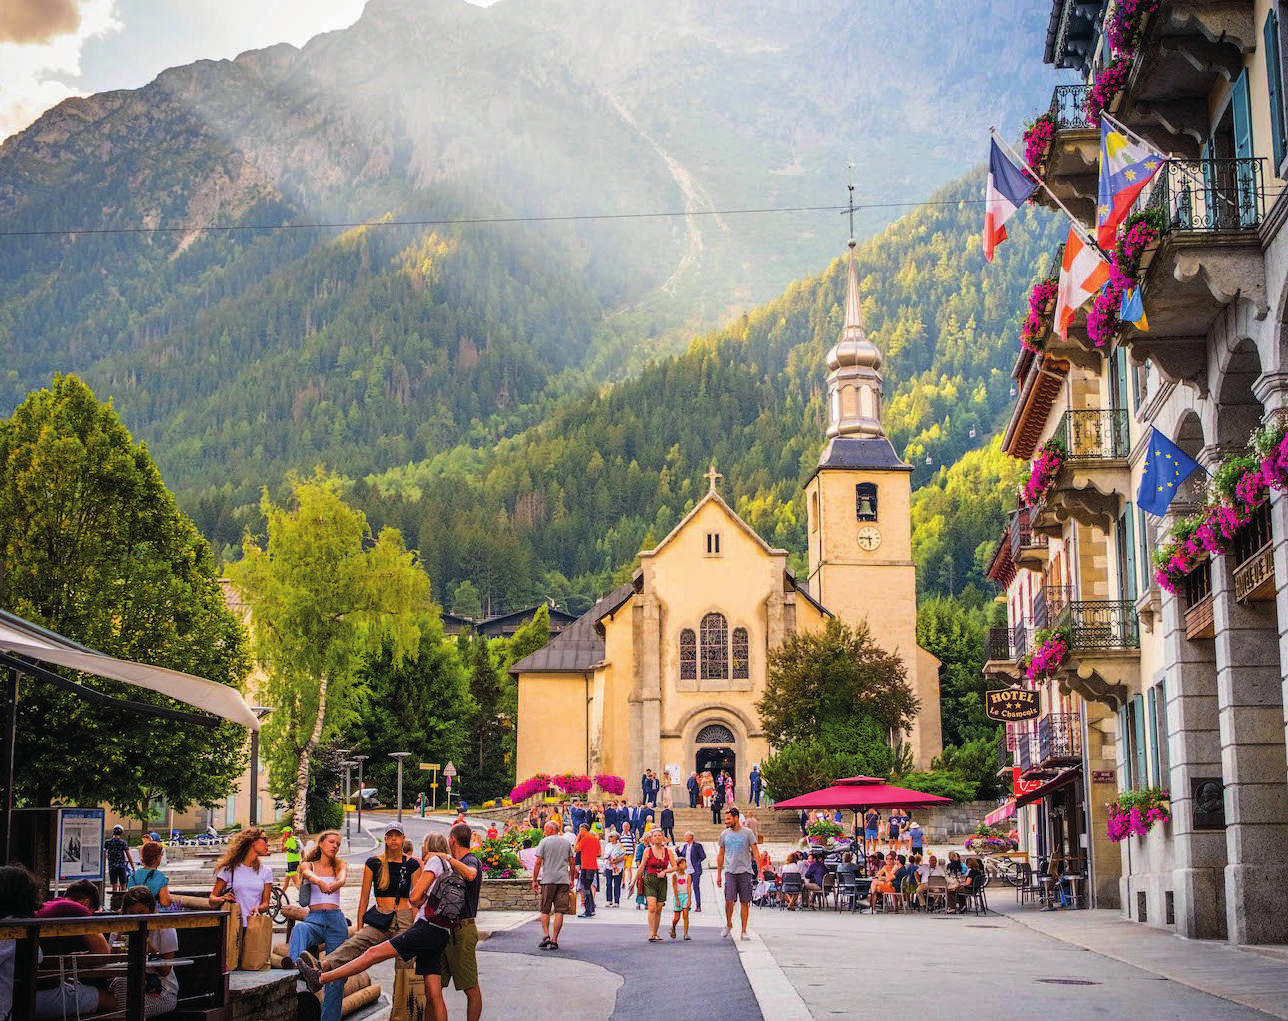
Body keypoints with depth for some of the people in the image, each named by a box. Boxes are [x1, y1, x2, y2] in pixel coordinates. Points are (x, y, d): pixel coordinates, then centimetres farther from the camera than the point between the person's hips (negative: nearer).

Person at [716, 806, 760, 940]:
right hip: (729, 871, 1)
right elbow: (721, 855, 16)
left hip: (745, 871, -1)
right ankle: (728, 924, 12)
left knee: (744, 902, 0)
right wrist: (718, 874, 14)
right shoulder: (724, 835, 9)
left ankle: (744, 931, 7)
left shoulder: (748, 833, 1)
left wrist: (759, 870, -5)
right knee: (729, 900, -11)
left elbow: (755, 852, 2)